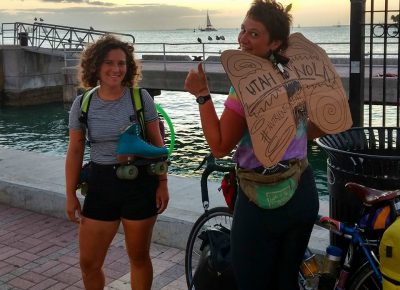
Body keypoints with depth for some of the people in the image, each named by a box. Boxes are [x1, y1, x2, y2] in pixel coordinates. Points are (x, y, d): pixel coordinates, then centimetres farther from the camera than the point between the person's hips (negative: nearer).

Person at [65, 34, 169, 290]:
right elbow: (75, 152, 4)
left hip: (139, 183, -2)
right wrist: (71, 195, 4)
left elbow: (157, 143, -1)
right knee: (88, 262, 9)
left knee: (139, 258, 12)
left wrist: (162, 183, -4)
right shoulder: (82, 104, -2)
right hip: (100, 184, 2)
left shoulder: (141, 98, -6)